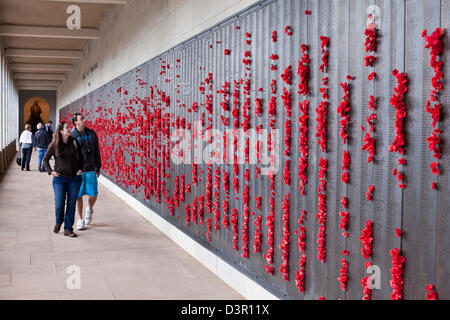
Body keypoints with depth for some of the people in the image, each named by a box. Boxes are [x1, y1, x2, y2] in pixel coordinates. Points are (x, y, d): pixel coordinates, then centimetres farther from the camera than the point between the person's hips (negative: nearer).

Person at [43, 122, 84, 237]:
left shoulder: (75, 143, 4)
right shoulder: (55, 145, -1)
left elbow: (81, 157, 16)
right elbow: (45, 159, 8)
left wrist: (80, 169, 5)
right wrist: (50, 171, -1)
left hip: (74, 178, 2)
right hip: (60, 178, -2)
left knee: (71, 204, 2)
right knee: (59, 203, -5)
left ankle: (68, 229, 10)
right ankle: (58, 222, 26)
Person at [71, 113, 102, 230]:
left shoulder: (91, 133, 5)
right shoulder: (71, 136, -5)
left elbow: (97, 152, 11)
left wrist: (98, 168, 12)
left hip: (90, 170, 2)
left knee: (93, 194, 0)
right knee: (78, 196, 3)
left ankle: (89, 209, 32)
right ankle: (80, 220, 15)